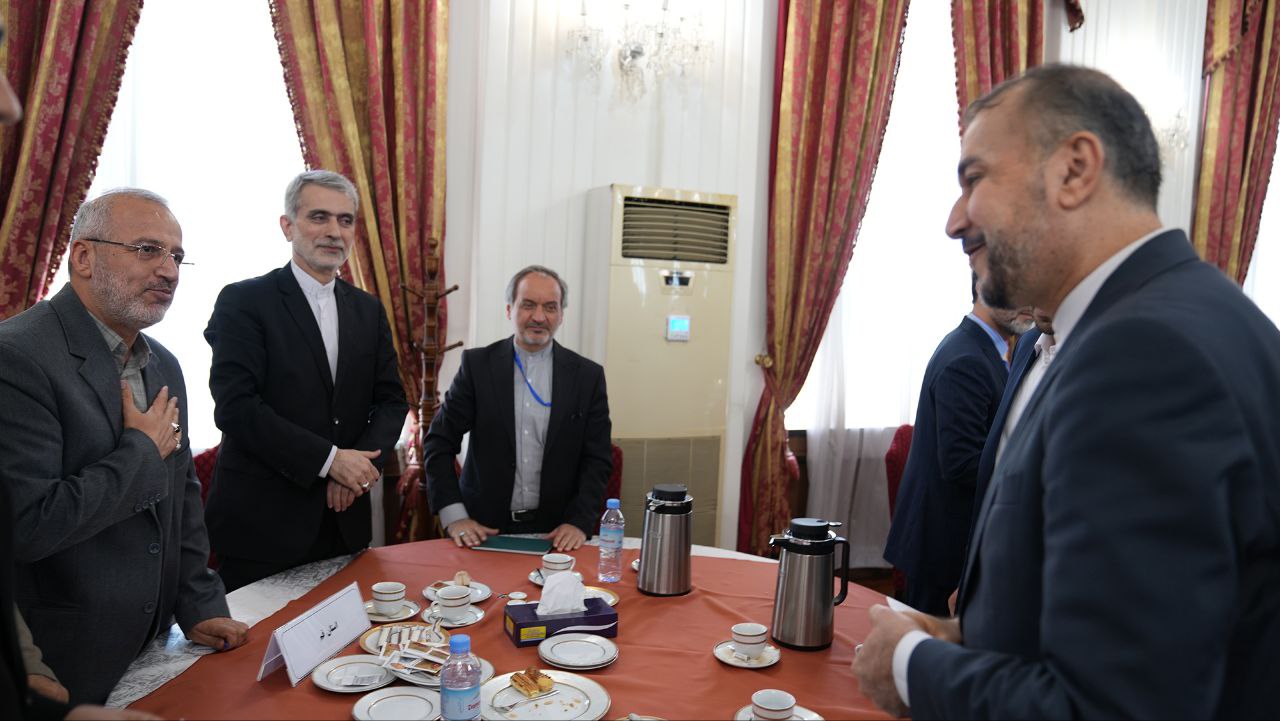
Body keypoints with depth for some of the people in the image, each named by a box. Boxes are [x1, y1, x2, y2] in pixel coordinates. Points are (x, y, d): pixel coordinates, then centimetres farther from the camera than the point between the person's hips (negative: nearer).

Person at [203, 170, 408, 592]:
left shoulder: (368, 310, 10)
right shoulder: (244, 301, -7)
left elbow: (391, 400, 9)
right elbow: (234, 406, -16)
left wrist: (363, 461, -10)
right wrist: (328, 459, -18)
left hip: (346, 520, 5)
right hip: (262, 520, -5)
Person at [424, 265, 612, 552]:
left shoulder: (588, 375, 1)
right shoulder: (477, 364, -1)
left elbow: (597, 460, 2)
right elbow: (439, 442, -1)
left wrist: (580, 522, -11)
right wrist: (453, 517, -9)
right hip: (484, 528, 0)